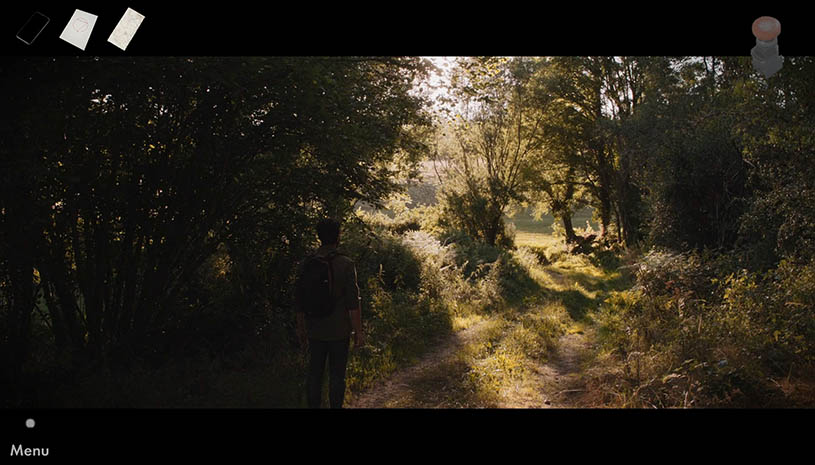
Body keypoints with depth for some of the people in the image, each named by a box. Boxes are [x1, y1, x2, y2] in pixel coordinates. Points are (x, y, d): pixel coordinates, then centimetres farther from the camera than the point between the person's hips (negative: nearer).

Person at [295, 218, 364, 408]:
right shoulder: (345, 264, -12)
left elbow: (299, 301, 6)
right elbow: (353, 302, -13)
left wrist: (301, 328, 17)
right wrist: (358, 331, -6)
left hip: (315, 332, 4)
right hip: (339, 332, -3)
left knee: (314, 374, 12)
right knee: (337, 375, 6)